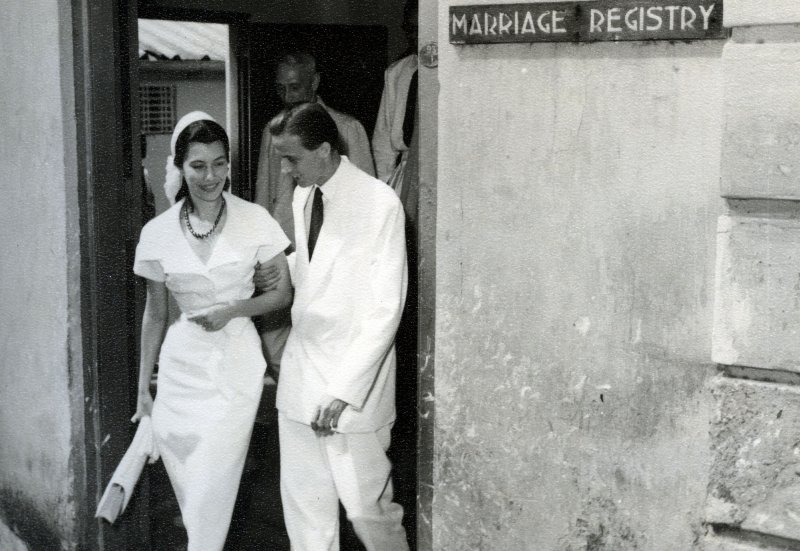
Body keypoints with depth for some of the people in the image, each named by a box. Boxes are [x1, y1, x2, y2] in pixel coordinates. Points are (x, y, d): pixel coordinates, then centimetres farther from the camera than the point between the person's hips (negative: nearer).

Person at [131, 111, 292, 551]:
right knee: (187, 489, 11)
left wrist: (231, 310, -15)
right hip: (182, 364, 3)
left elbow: (284, 292, 1)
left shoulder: (254, 221, -7)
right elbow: (154, 314, 9)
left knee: (212, 490, -4)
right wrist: (143, 388, 11)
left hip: (236, 364, -2)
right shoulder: (158, 233, -1)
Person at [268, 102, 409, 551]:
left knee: (366, 506, 0)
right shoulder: (303, 195, 7)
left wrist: (344, 390, -20)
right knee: (303, 502, 12)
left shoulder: (380, 204, -14)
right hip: (301, 364, 6)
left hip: (353, 379, -6)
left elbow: (386, 310, -16)